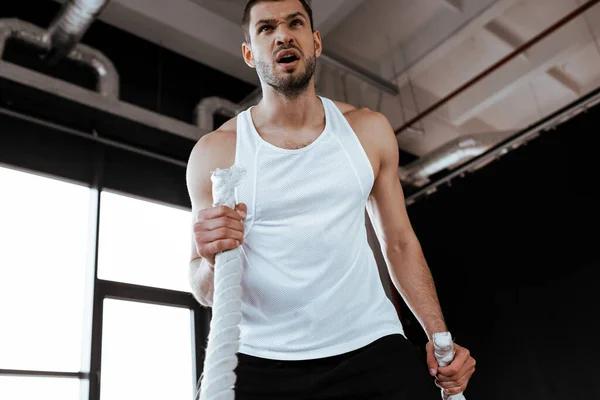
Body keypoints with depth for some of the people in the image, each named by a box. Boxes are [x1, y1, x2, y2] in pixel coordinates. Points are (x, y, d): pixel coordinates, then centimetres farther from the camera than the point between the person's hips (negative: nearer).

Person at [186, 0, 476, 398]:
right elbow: (205, 292, 1)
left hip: (374, 348, 2)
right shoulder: (214, 152, -4)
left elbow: (399, 242, 9)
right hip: (263, 365, -1)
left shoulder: (369, 130, 3)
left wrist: (440, 337, -1)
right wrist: (212, 260, -23)